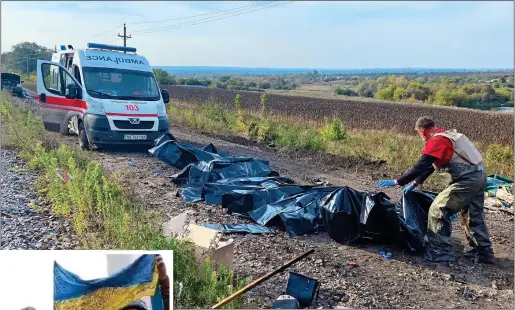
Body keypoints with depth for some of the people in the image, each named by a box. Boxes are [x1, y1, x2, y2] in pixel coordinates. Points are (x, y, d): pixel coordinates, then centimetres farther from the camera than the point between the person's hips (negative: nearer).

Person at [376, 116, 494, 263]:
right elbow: (428, 165, 22)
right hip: (479, 173, 10)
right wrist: (414, 183, 24)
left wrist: (396, 182, -16)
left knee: (438, 209, -4)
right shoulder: (446, 135, 16)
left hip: (468, 179, -10)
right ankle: (483, 251, 33)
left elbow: (421, 166, -20)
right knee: (474, 215, 21)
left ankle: (441, 252, 2)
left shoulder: (436, 141, -13)